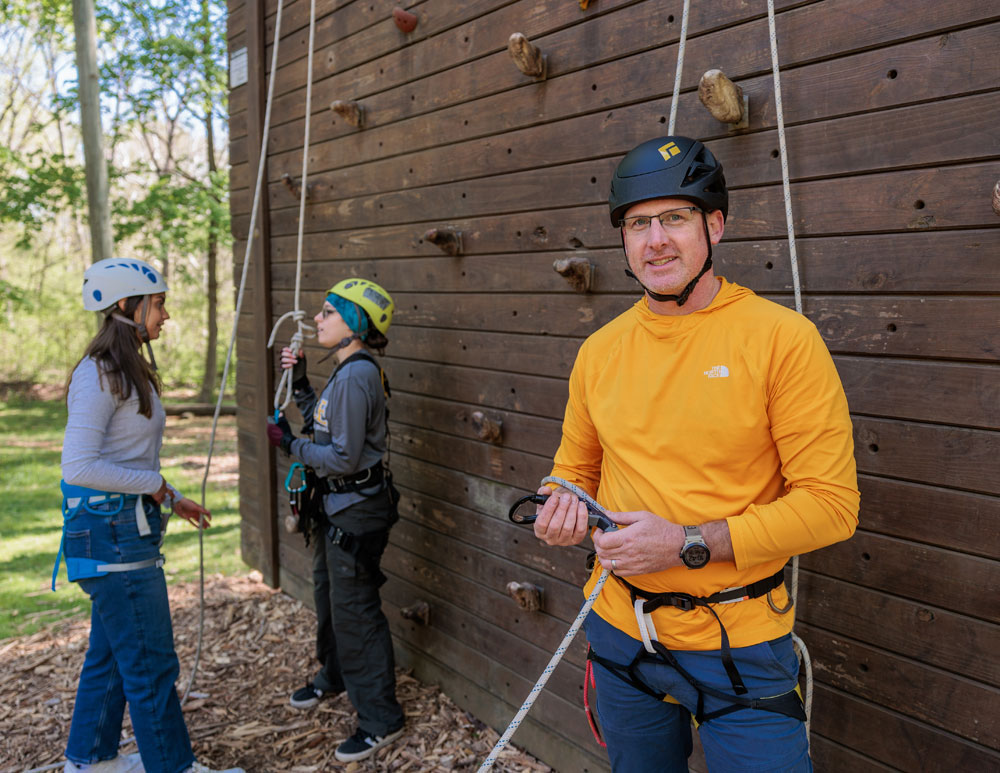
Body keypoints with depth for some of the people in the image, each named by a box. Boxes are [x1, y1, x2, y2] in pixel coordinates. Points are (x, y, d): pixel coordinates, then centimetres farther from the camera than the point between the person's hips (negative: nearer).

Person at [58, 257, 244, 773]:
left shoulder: (128, 370, 12)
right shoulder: (99, 376, -19)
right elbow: (79, 466, -26)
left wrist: (172, 499, 15)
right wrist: (154, 484, -16)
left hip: (125, 527, 10)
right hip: (111, 531, -10)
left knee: (111, 653, 21)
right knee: (150, 663, 2)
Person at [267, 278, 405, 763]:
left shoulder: (355, 377, -24)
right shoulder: (349, 371, 8)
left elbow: (343, 458, -24)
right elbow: (324, 428, 15)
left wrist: (289, 444, -13)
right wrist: (299, 383, 10)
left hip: (356, 510, -10)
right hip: (338, 505, 10)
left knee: (354, 608, -1)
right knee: (328, 594, 25)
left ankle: (380, 720, 13)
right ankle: (334, 676, 48)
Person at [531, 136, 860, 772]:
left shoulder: (782, 338, -13)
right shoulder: (600, 350, 1)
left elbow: (832, 503, -16)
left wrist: (690, 543, -22)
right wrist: (565, 505, -7)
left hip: (740, 646, -4)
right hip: (620, 632, 5)